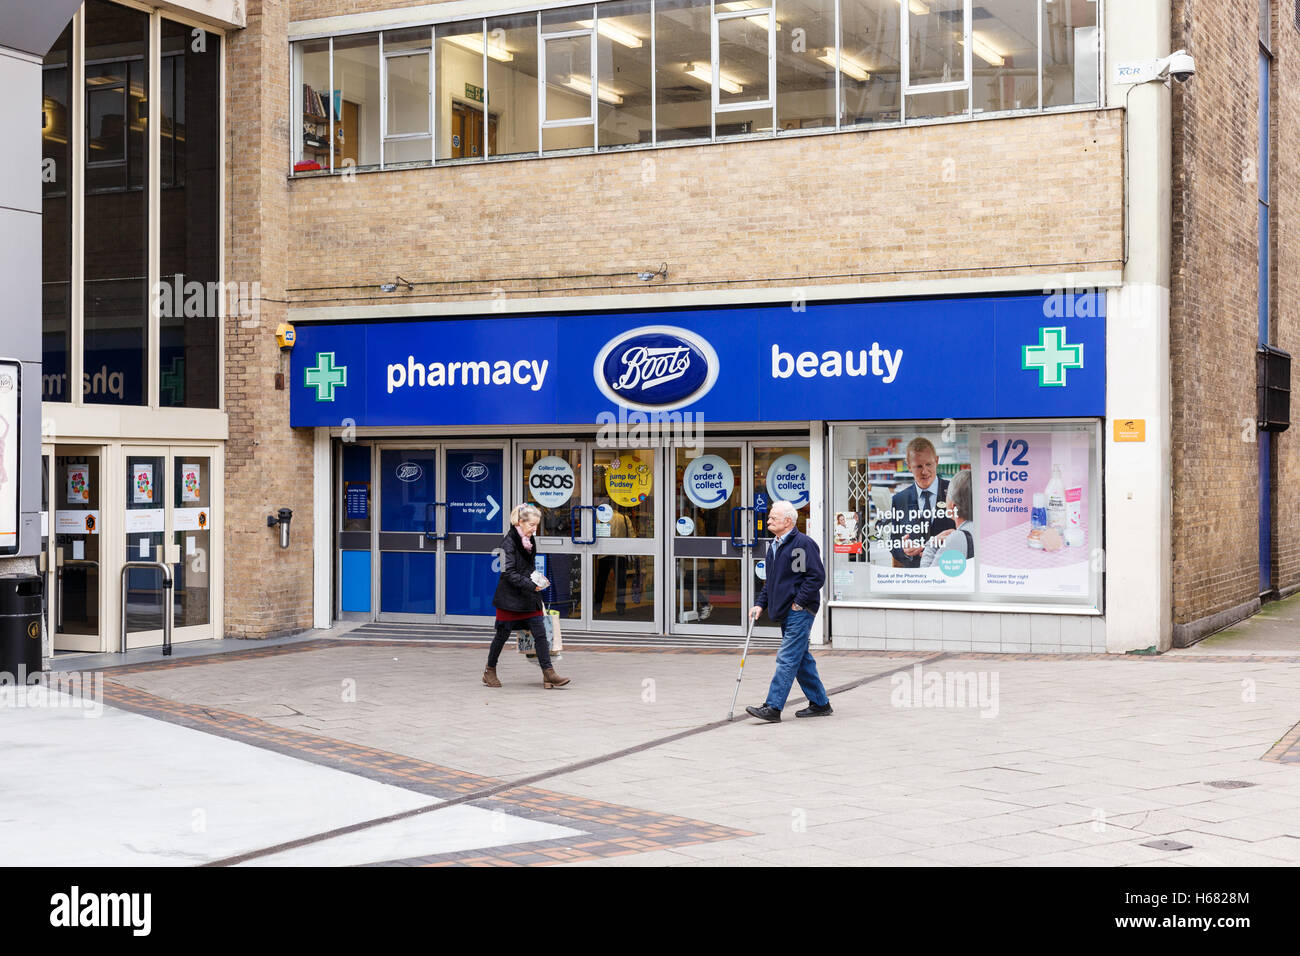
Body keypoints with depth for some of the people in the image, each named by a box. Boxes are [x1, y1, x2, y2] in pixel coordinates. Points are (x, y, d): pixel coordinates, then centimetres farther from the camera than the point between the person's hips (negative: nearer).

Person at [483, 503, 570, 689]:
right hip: (510, 598, -7)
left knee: (540, 633, -2)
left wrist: (538, 581, 9)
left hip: (529, 597, 7)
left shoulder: (530, 540, 10)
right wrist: (531, 585, -24)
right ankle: (490, 672, 21)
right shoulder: (509, 542, -14)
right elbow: (508, 573, -19)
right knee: (503, 634, 5)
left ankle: (548, 674, -3)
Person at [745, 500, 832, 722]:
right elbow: (771, 580, 25)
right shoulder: (773, 546, 16)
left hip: (800, 612, -10)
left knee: (787, 659, -12)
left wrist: (798, 602, -17)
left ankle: (773, 707, -15)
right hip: (785, 612, 10)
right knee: (802, 659, 13)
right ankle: (820, 703, 22)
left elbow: (817, 576, -18)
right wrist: (760, 604, 12)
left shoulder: (804, 543, -13)